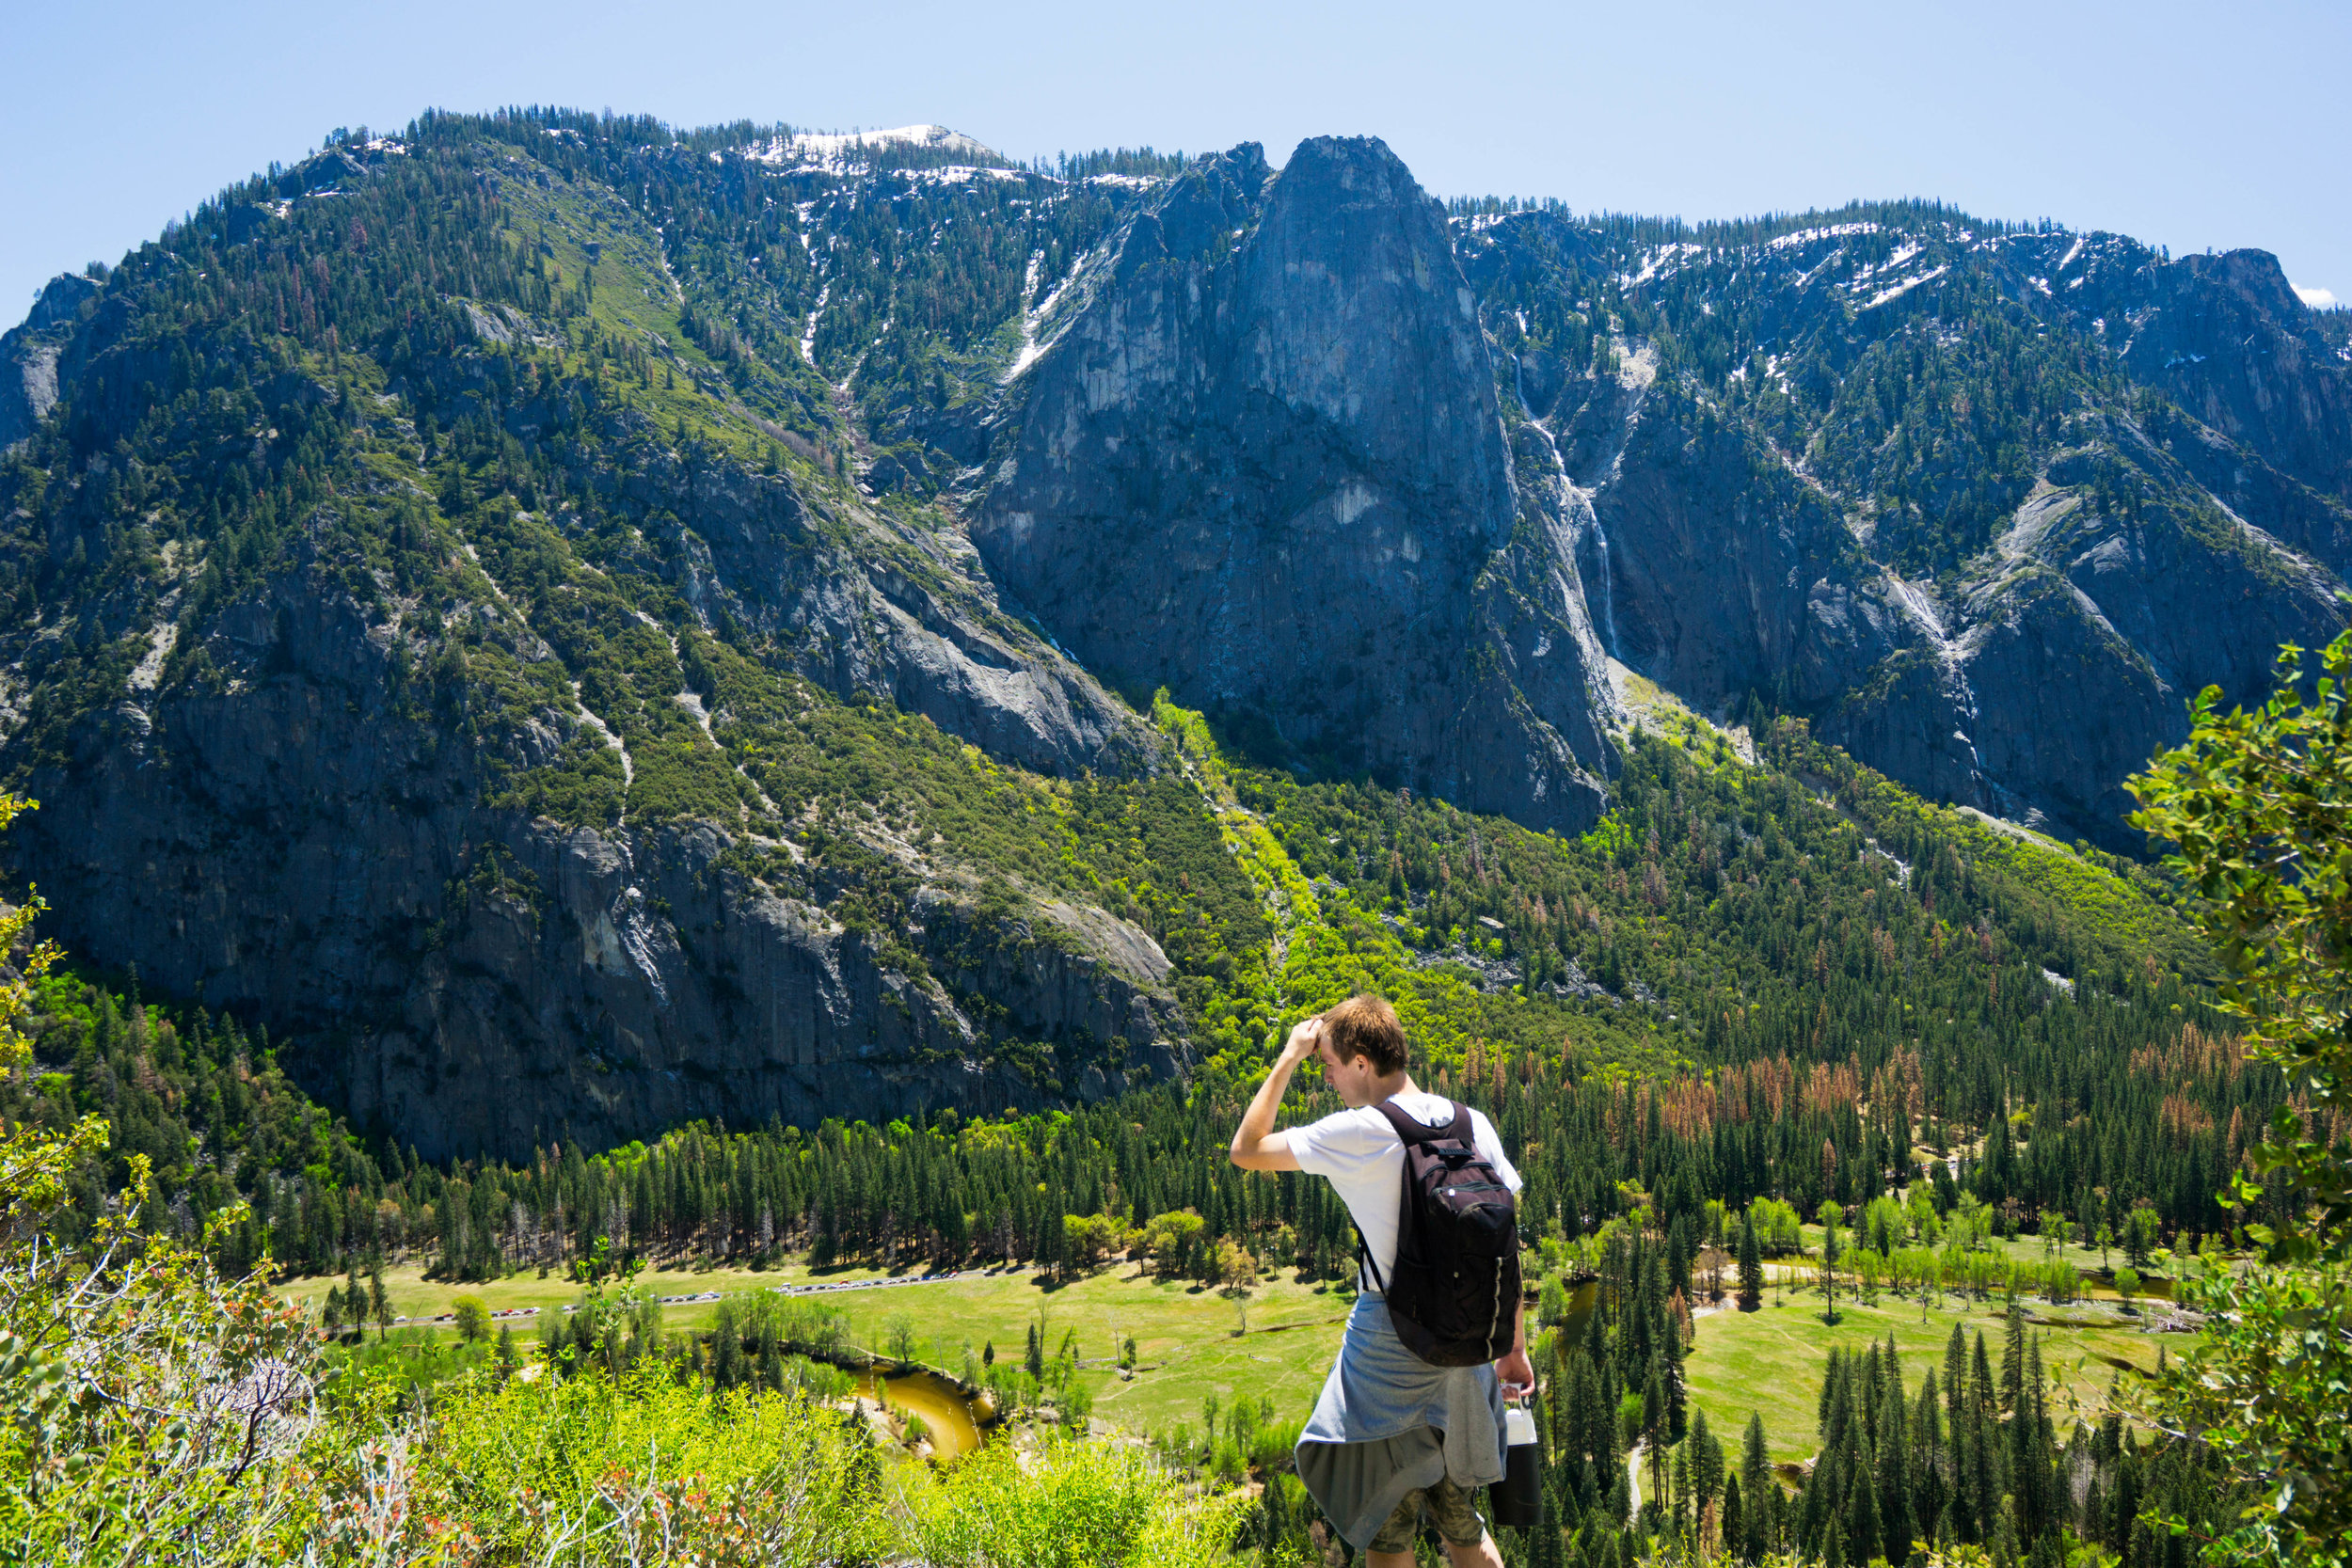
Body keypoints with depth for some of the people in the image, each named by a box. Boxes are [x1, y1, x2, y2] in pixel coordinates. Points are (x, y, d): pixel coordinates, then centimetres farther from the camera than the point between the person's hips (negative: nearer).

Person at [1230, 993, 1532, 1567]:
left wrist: (1287, 1060, 0)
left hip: (1392, 1341, -6)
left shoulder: (1360, 1134, -16)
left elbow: (1246, 1150, -5)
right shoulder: (1473, 1124, 2)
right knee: (1457, 1515, 21)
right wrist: (1514, 1348, 13)